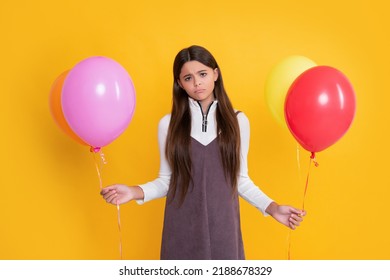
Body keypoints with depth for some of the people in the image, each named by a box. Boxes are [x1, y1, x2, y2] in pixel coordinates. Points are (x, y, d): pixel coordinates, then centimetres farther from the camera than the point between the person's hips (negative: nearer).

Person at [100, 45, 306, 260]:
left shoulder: (238, 121, 0)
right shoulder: (169, 124, -1)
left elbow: (241, 179, 5)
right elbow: (167, 180, 2)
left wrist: (271, 207, -6)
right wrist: (136, 192, -15)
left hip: (223, 225, 1)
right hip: (182, 228, 0)